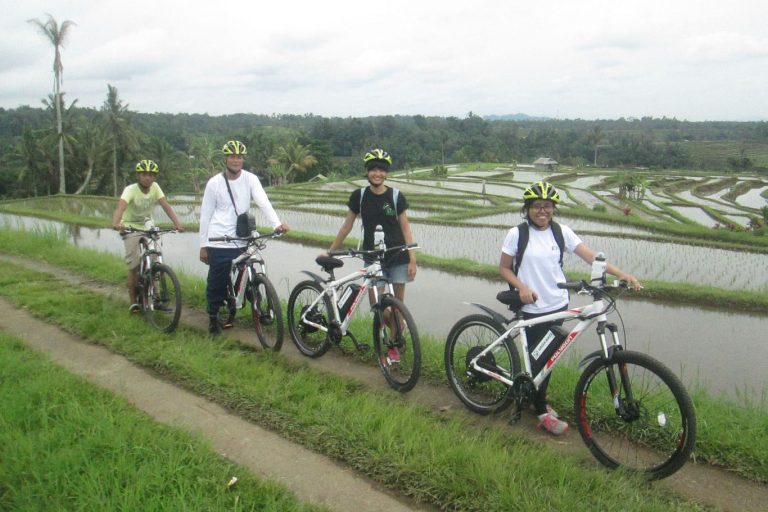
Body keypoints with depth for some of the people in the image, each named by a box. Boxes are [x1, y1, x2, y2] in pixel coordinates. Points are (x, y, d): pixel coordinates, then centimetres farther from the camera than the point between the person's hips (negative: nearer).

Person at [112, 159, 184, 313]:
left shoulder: (155, 187, -13)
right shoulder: (130, 190, -25)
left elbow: (166, 205, -22)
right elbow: (120, 207, -41)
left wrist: (177, 223, -37)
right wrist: (116, 223, -61)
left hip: (148, 226, 4)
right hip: (130, 228, -4)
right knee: (134, 265, -6)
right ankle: (133, 301, 7)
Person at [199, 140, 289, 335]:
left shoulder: (250, 179, 1)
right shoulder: (214, 183, -2)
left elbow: (263, 202, -12)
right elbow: (205, 215, 2)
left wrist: (277, 223, -29)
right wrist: (203, 245, 1)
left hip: (241, 241, 2)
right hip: (218, 243, -2)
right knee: (217, 283, 4)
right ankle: (213, 318, 24)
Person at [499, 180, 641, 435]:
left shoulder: (561, 232, 0)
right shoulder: (517, 234, -8)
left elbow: (590, 256, -7)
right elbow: (504, 268, -2)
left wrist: (620, 274, -19)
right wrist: (522, 287, -19)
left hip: (558, 305, 4)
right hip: (532, 308, -4)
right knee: (538, 358, 2)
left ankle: (538, 400, 35)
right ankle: (542, 412, 17)